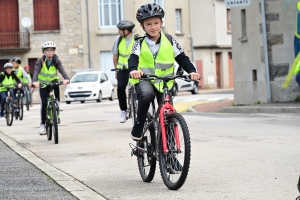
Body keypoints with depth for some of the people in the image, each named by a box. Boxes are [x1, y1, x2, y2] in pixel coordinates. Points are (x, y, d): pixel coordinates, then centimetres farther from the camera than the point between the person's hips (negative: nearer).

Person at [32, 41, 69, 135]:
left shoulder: (56, 61, -11)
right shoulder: (40, 61, -14)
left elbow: (62, 70, -27)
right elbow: (36, 71, -28)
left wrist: (66, 79, -48)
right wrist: (34, 81, -48)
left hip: (53, 81, 1)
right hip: (43, 84, -1)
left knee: (56, 83, -35)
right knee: (44, 103, -13)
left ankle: (57, 102, -17)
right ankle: (42, 124, -3)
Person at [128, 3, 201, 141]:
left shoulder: (169, 40, -1)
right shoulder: (140, 43, -5)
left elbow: (182, 58, -2)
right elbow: (133, 58, -19)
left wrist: (192, 71, -20)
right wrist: (133, 70, -43)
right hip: (144, 80, -3)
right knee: (146, 94, -36)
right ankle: (138, 127, -18)